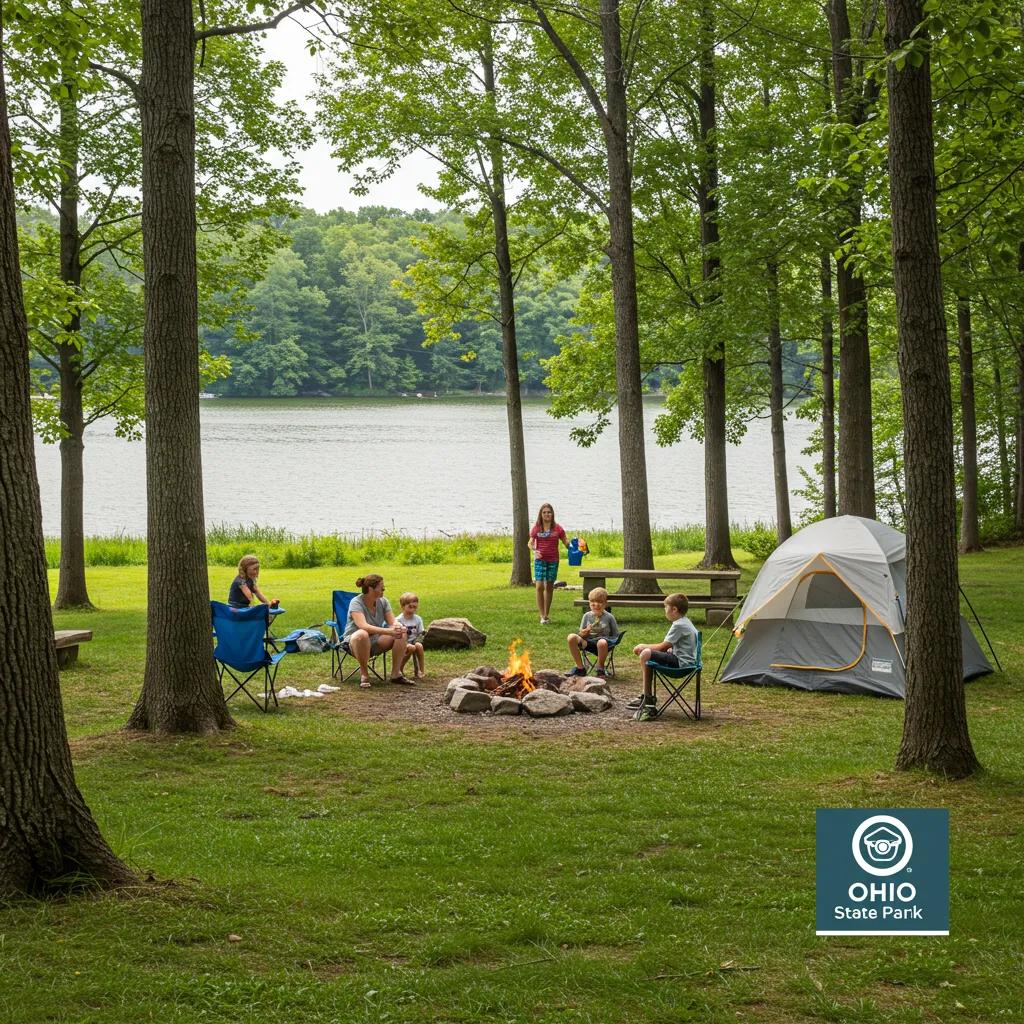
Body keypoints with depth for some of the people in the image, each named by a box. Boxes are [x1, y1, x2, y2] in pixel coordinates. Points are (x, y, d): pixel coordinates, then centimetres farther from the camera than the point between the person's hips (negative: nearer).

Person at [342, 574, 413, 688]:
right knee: (362, 634, -41)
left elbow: (393, 621, -5)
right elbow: (363, 626, -35)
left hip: (376, 642, 6)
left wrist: (397, 627, -32)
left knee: (401, 634, -16)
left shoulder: (382, 601, 0)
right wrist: (388, 631, -46)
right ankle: (364, 674, -25)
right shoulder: (356, 603, -20)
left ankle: (396, 673, -10)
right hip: (354, 641, -6)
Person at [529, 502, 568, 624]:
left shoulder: (557, 528, 3)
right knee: (539, 586, -12)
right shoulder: (536, 528, 3)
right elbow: (530, 543, 3)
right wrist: (534, 550, -17)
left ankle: (547, 615, 17)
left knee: (549, 587, 7)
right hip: (540, 560, -1)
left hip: (553, 560, 1)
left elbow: (566, 542, 3)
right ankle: (542, 616, -8)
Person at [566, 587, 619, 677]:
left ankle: (600, 668, -13)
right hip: (588, 642, 3)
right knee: (571, 637, -26)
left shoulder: (609, 617, 6)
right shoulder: (587, 616, 11)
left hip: (602, 640, -3)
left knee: (602, 642, -42)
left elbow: (616, 636, 9)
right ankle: (580, 668, -13)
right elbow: (581, 634, 12)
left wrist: (608, 640, -8)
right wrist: (585, 631, -9)